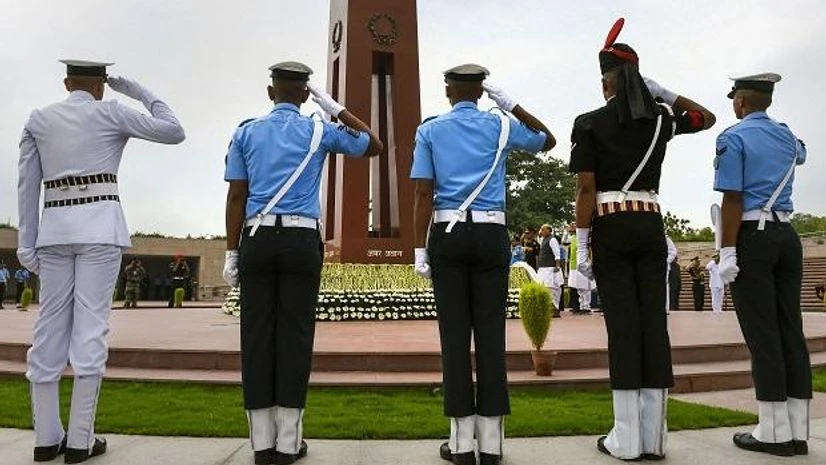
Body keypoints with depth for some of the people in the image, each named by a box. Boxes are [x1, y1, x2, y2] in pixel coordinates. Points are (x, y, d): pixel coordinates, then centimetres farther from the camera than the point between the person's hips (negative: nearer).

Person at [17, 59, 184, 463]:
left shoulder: (38, 119, 14)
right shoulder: (111, 113, 3)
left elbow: (27, 185, 9)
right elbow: (175, 132, 6)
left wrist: (27, 244, 9)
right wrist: (140, 93, 15)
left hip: (54, 228, 4)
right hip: (100, 226, -4)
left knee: (50, 329, 8)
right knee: (90, 328, -4)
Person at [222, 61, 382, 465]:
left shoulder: (246, 132, 12)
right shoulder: (320, 131, 8)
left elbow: (236, 196, 6)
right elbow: (374, 146, 21)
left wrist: (231, 253, 8)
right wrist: (335, 107, 18)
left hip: (257, 240, 2)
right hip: (301, 240, -1)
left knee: (257, 335, 3)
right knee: (294, 334, 1)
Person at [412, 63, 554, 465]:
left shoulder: (430, 130, 8)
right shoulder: (501, 126, 10)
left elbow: (423, 194, -1)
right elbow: (547, 140, 28)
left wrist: (420, 248, 1)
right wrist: (510, 105, 20)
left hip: (447, 234, 0)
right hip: (491, 234, 1)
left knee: (455, 333, 1)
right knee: (491, 332, 2)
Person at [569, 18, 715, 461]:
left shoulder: (589, 123, -3)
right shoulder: (660, 119, 9)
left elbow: (586, 188, -10)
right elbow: (707, 117, 30)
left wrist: (582, 246, -7)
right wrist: (661, 91, 22)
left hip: (611, 228, -4)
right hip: (651, 226, 4)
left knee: (622, 323, -4)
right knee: (653, 320, 3)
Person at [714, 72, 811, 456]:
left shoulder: (733, 138, -5)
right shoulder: (787, 136, 16)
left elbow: (733, 199, -13)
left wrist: (727, 252, -13)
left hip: (751, 235, -7)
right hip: (786, 234, 7)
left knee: (762, 335, -4)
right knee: (791, 330, 7)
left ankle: (775, 432, 2)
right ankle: (798, 431, 12)